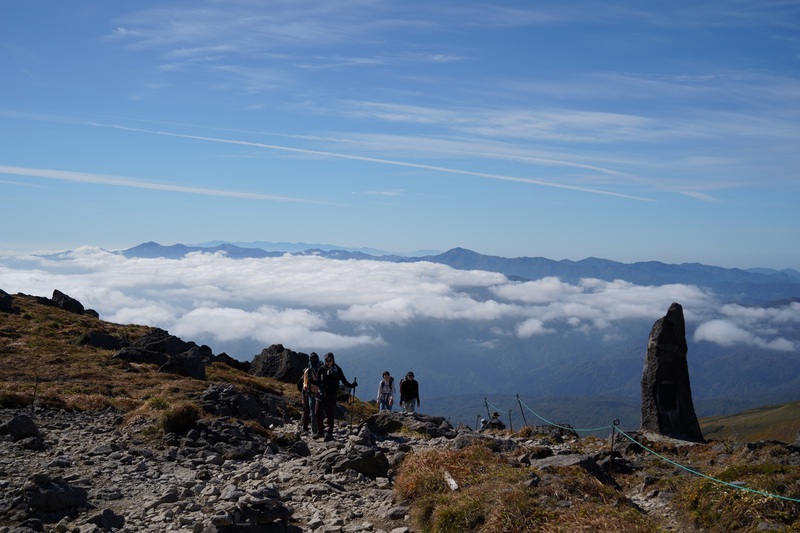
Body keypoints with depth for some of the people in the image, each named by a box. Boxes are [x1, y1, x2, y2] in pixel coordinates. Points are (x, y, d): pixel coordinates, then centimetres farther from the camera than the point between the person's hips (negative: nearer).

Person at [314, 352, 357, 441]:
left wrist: (351, 385, 0)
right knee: (318, 413, 0)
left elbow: (343, 380, 7)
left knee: (330, 414, 0)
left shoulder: (337, 369, 1)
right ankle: (319, 431, 15)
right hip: (321, 393, 2)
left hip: (332, 394, -2)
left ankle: (329, 434, 7)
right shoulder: (321, 369, 3)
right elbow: (317, 381, 6)